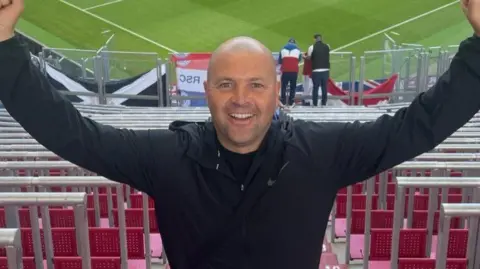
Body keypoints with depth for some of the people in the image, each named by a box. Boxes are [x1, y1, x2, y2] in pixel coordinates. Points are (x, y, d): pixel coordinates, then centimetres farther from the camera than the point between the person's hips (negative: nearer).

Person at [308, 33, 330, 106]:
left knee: (315, 87, 3)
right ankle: (324, 103, 11)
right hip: (326, 70, 3)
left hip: (316, 70, -3)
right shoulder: (327, 47, 5)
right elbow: (328, 57, 15)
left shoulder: (312, 47, -6)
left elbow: (309, 58, -2)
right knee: (324, 87, 8)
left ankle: (315, 104, 5)